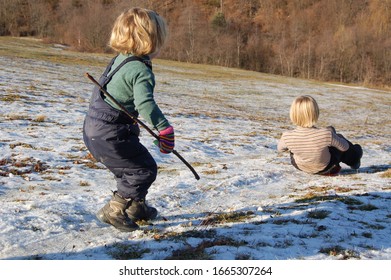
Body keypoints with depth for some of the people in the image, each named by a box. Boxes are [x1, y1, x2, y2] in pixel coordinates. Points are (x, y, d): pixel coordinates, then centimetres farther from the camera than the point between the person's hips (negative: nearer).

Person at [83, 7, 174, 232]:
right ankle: (114, 211, 1)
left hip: (94, 129, 10)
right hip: (110, 134, -10)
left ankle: (136, 207, 39)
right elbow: (145, 104, -30)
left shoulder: (120, 60, 11)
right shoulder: (141, 71, -18)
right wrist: (165, 128, -22)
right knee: (144, 169, 0)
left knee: (131, 165, 25)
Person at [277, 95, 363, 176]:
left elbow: (280, 149, -7)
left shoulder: (287, 137, -32)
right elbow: (344, 147, -16)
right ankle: (354, 161, 53)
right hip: (324, 169, -2)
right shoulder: (327, 134, -37)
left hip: (299, 166, 2)